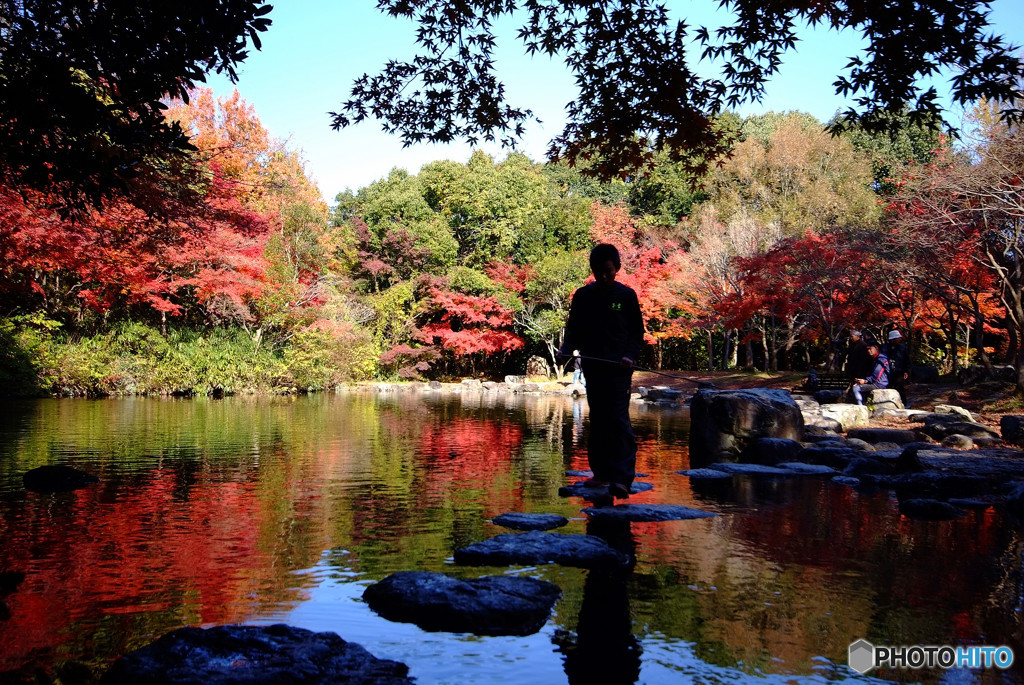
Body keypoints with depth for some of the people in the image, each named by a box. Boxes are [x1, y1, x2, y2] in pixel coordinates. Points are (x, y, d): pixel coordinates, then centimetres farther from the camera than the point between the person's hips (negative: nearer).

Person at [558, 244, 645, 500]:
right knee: (598, 421, 10)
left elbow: (637, 332, 6)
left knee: (619, 419, -13)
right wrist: (565, 348, -6)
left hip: (619, 367, -3)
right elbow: (574, 329, 14)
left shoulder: (626, 295, 2)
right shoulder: (582, 296, 8)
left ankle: (622, 478, -17)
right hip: (592, 366, 4)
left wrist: (630, 355, -11)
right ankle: (602, 472, 19)